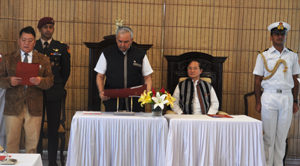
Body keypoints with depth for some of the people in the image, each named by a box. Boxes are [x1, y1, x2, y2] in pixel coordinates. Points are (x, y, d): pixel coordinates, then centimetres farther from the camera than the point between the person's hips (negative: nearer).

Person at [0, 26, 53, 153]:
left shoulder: (43, 60, 9)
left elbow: (50, 81, 3)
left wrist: (40, 81, -19)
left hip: (34, 108, 0)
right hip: (13, 107, 0)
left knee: (32, 143, 5)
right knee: (12, 142, 5)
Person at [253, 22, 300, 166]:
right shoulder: (263, 55, 3)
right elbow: (258, 80, 2)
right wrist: (258, 102, -3)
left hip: (287, 97, 2)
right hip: (269, 97, -2)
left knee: (282, 135, 8)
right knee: (269, 135, 1)